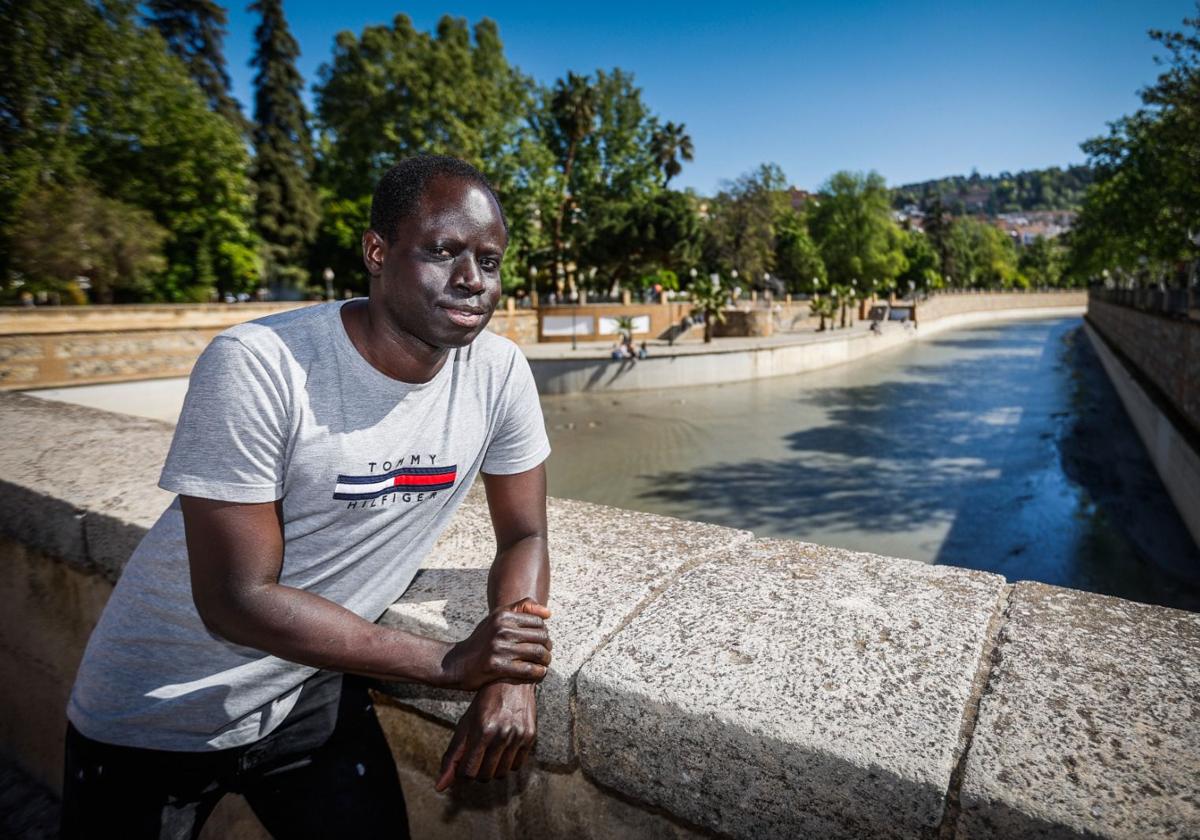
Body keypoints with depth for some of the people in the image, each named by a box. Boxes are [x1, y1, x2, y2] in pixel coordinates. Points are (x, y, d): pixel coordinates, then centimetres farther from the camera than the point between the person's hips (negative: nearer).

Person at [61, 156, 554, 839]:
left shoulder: (500, 373, -13)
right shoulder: (259, 366, -26)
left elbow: (524, 537, -4)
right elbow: (238, 601, -25)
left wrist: (512, 677, -20)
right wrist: (453, 663, -26)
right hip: (159, 712, -2)